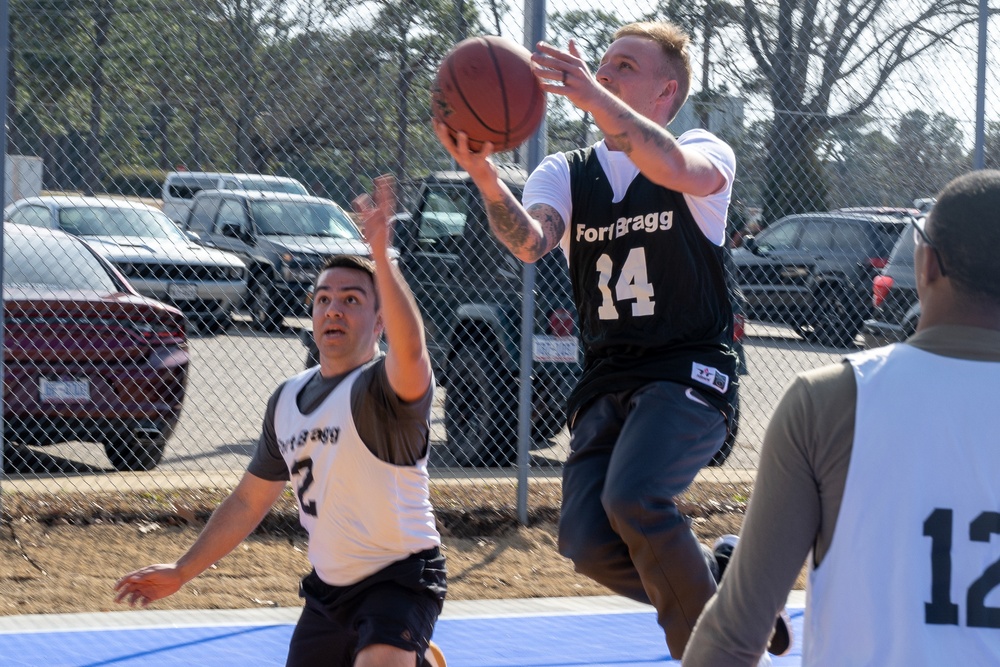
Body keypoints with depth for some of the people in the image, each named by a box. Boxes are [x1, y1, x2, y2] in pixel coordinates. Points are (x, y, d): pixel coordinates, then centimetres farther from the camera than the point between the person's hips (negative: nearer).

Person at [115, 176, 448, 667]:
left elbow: (411, 351, -41)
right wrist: (182, 571, 16)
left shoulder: (383, 387, -15)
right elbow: (248, 502, 17)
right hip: (327, 588, 8)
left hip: (400, 578, -8)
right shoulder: (287, 399, 8)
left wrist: (381, 257, -52)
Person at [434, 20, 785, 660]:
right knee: (588, 542, -11)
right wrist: (485, 175, -33)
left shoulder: (706, 152, -1)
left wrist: (593, 96, -40)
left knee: (632, 499, -29)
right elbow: (529, 242, -12)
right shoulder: (565, 172, 10)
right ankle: (715, 592, 14)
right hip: (606, 381, 5)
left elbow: (681, 171, -28)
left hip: (690, 373, -5)